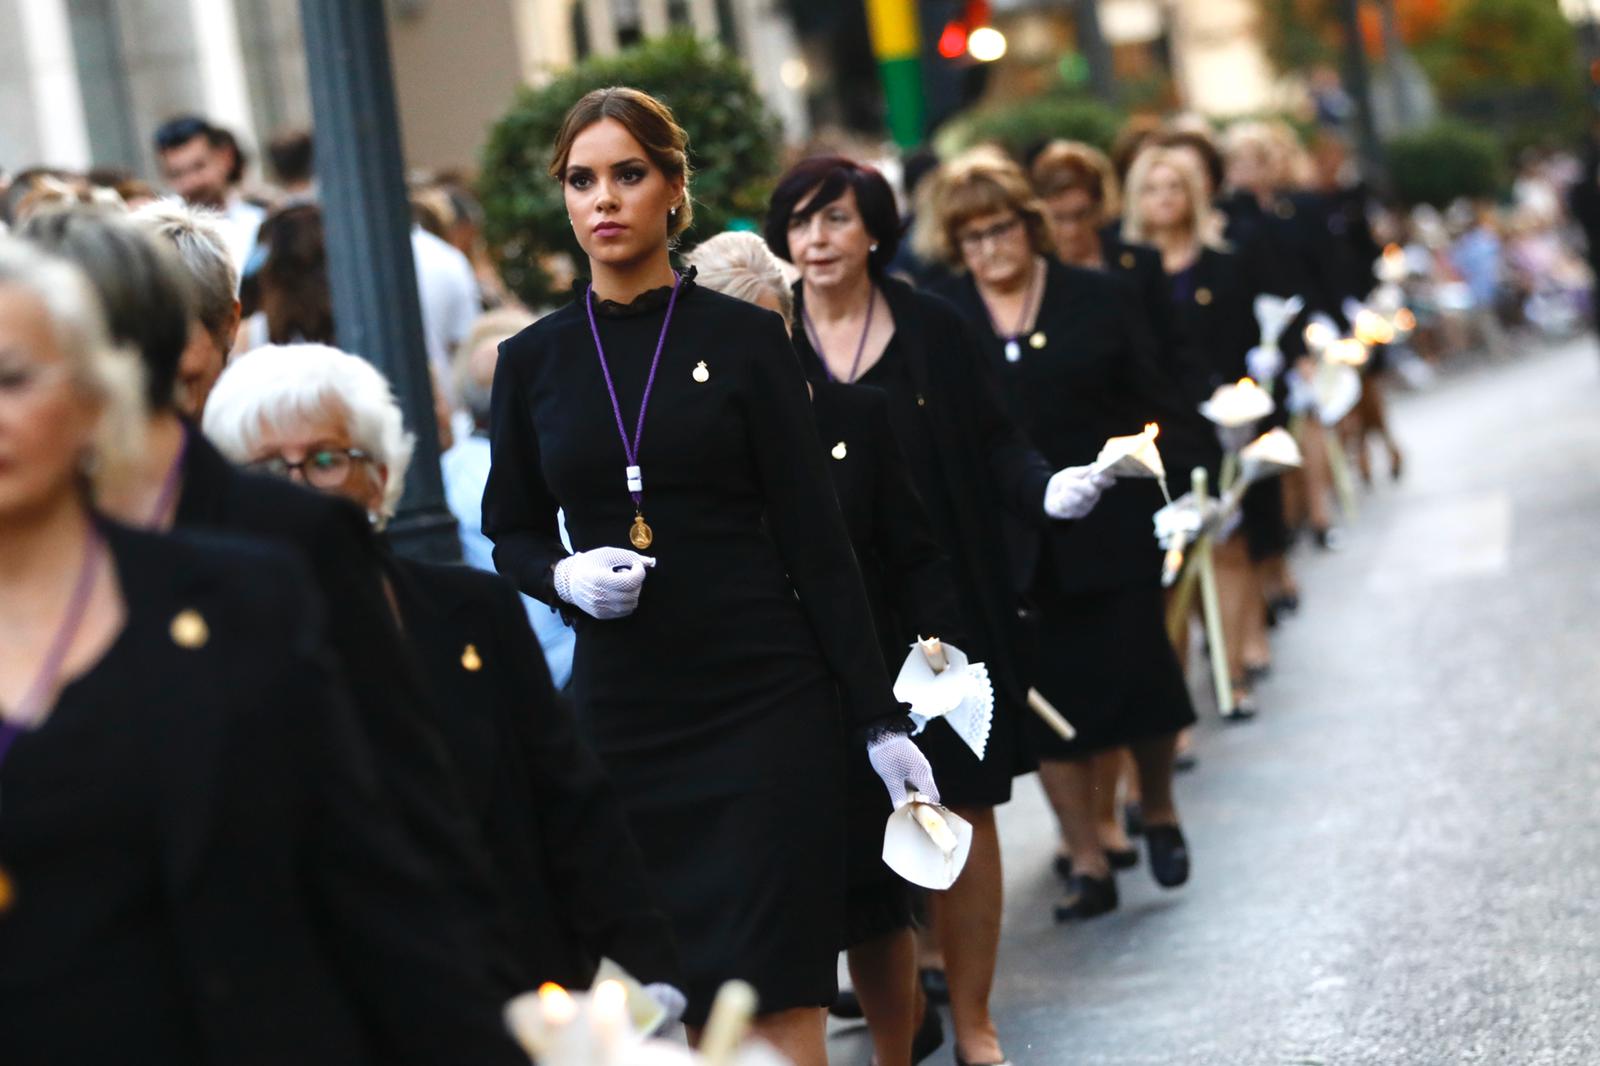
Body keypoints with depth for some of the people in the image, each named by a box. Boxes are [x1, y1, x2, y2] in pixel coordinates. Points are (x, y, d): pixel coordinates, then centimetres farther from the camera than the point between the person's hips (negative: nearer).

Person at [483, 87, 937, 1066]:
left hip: (764, 698, -2)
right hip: (621, 711, 3)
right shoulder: (533, 361, 6)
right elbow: (512, 535, 15)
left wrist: (881, 719, -4)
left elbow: (816, 537, -1)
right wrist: (566, 577, -9)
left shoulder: (745, 339, -1)